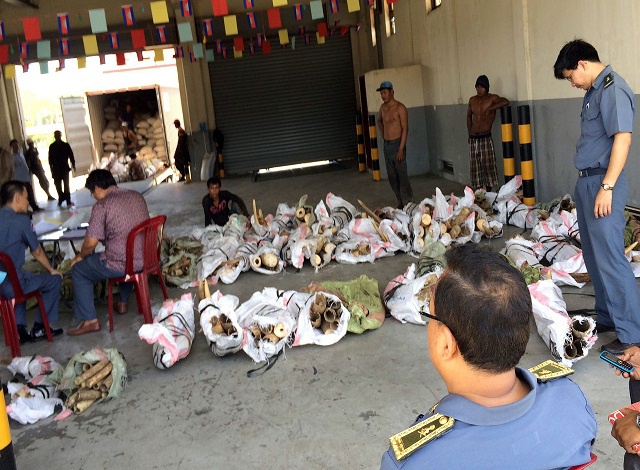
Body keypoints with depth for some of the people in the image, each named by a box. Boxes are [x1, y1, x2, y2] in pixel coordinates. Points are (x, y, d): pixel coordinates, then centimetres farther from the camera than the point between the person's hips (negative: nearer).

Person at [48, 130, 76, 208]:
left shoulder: (66, 145, 3)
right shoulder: (52, 147, 4)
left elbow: (71, 156, 4)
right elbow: (50, 158, 5)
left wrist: (73, 165, -2)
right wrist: (51, 168, 1)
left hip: (65, 169, -1)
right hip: (56, 169, 1)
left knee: (66, 185, -2)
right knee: (58, 185, 0)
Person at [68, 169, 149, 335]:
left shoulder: (101, 206, -12)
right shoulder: (137, 197, 8)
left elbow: (91, 242, -13)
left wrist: (80, 256, 9)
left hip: (120, 266, -7)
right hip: (145, 258, 7)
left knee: (78, 269, 15)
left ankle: (89, 320, 12)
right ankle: (123, 302, 46)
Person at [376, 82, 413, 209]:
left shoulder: (400, 108, -9)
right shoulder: (383, 107, 12)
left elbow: (405, 129, -14)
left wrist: (401, 149, -21)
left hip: (397, 144, -7)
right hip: (387, 145, 7)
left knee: (402, 176, -9)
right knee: (392, 177, 9)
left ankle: (408, 203, -5)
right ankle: (400, 203, 16)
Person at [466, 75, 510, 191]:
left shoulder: (492, 98, -5)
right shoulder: (472, 100, 9)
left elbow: (505, 102, -23)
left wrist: (490, 108, -23)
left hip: (486, 138, -4)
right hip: (473, 138, 4)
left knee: (488, 165, -2)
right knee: (475, 167, 5)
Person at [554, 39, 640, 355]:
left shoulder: (613, 88, -13)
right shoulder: (594, 90, 15)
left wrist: (607, 187, -24)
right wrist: (588, 184, 20)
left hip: (602, 183, -10)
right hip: (586, 182, 10)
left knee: (610, 258, -8)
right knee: (593, 256, 16)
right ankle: (607, 317, 29)